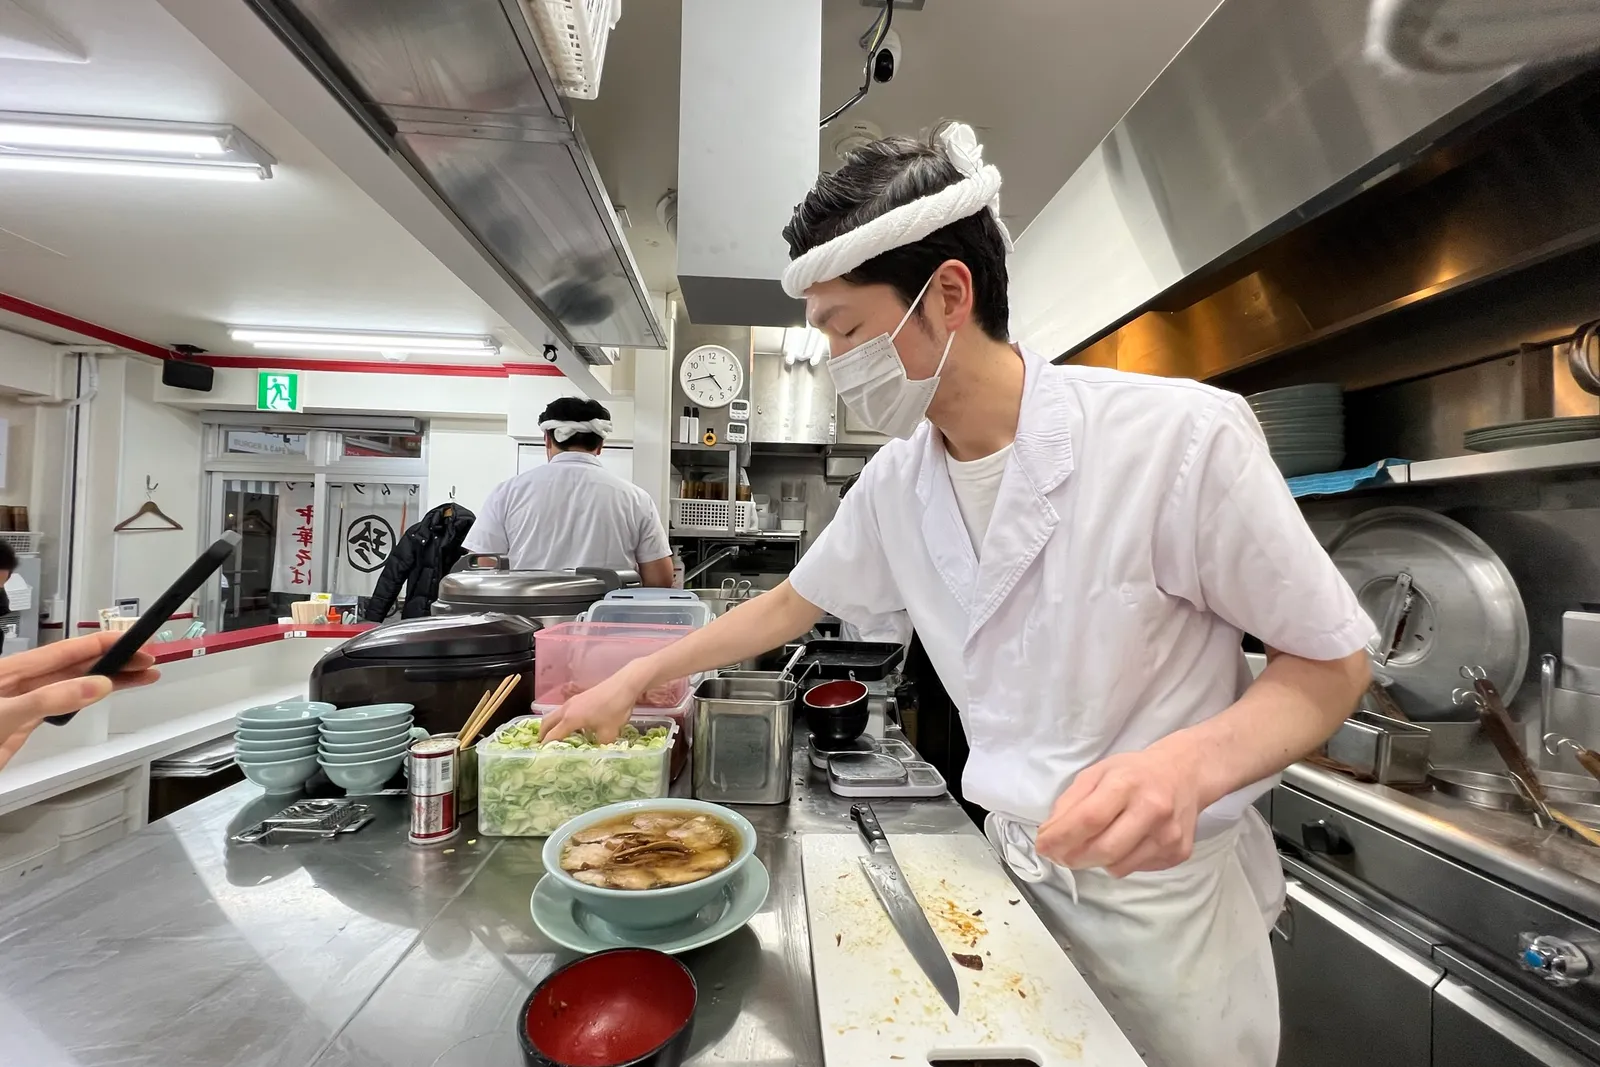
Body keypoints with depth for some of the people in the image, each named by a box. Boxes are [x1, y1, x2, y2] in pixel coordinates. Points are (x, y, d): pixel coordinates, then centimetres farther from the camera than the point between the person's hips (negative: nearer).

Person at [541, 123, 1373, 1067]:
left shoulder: (1182, 437, -23)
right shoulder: (897, 480, -6)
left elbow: (1332, 661, -13)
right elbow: (796, 601, 6)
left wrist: (1192, 762, -33)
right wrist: (630, 684, 9)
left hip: (1167, 897, -4)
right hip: (1013, 870, 5)